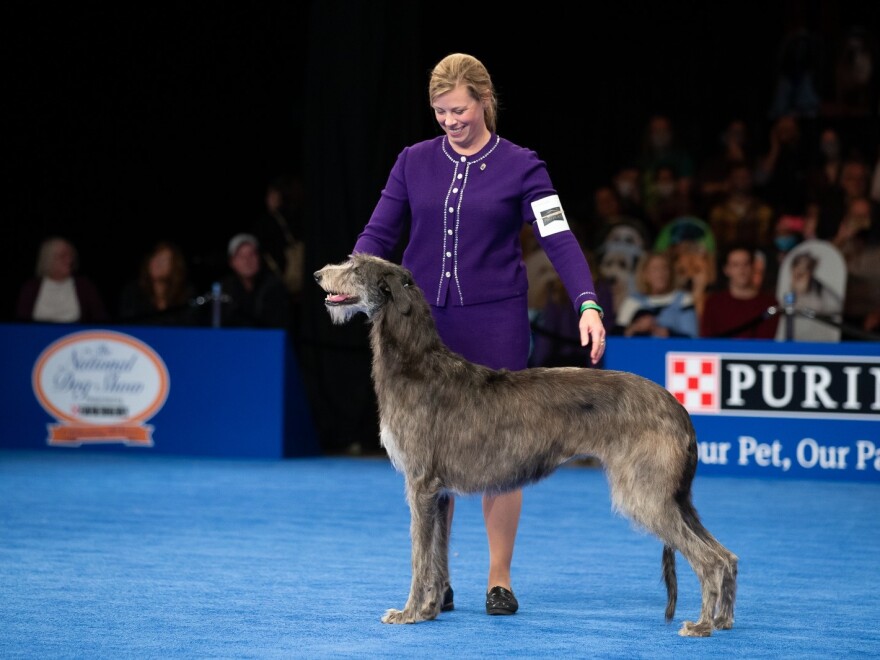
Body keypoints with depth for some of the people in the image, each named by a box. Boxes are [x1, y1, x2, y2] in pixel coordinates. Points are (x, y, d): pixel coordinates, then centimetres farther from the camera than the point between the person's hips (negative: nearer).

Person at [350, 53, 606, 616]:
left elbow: (559, 238, -10)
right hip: (423, 322, 2)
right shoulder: (414, 162, 6)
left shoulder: (520, 166, -2)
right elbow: (380, 233, 3)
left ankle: (500, 579, 9)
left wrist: (588, 303, -24)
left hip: (496, 325, -2)